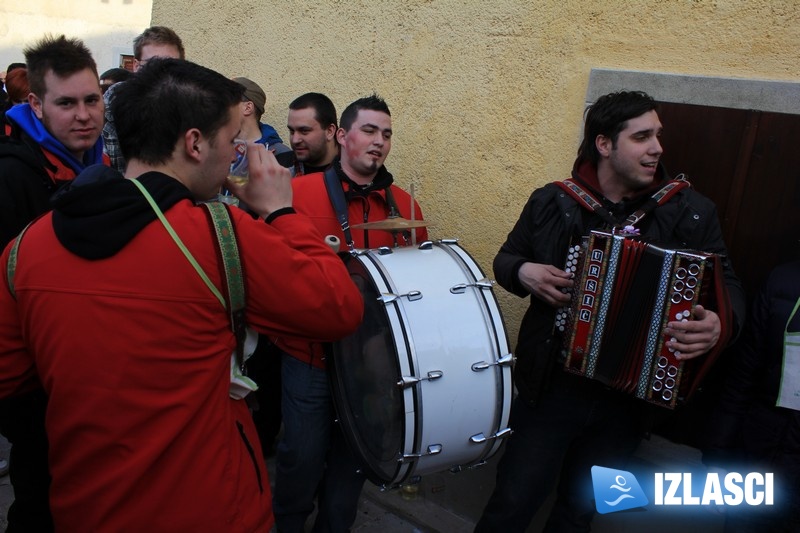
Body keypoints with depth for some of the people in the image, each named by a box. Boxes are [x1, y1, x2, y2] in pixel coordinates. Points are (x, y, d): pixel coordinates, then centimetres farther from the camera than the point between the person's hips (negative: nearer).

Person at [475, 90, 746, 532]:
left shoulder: (691, 213, -3)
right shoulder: (552, 204, -3)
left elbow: (726, 285, -1)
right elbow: (506, 259, 9)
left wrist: (721, 323, -23)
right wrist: (524, 272, -15)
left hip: (629, 399, 2)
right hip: (552, 386, -1)